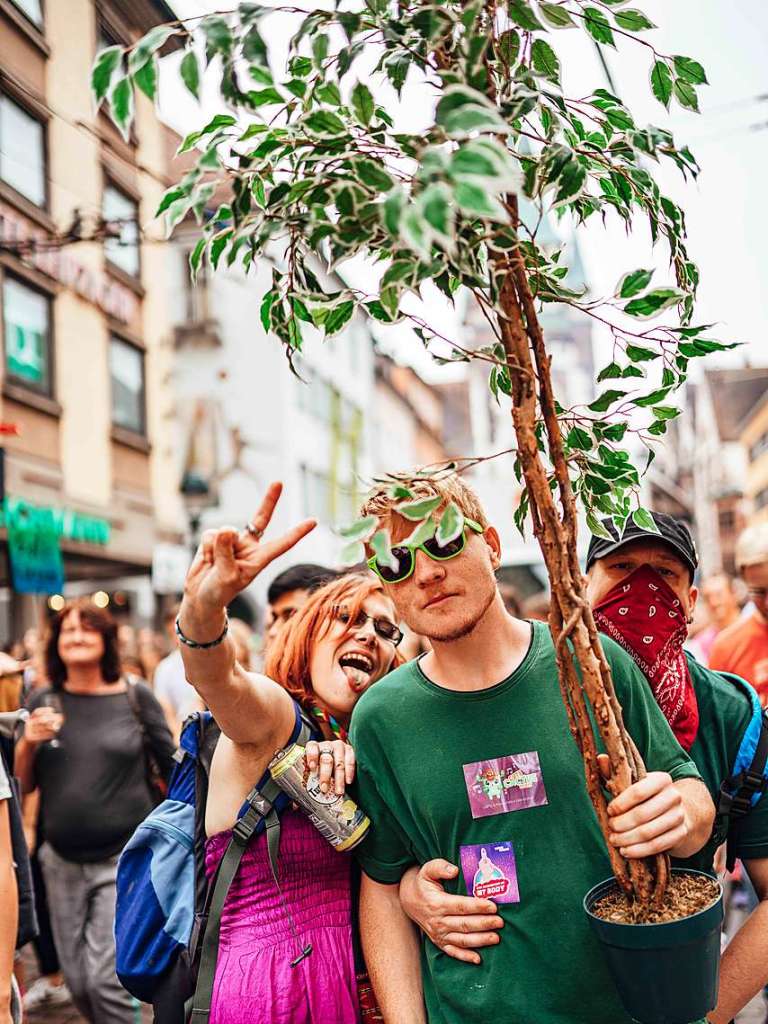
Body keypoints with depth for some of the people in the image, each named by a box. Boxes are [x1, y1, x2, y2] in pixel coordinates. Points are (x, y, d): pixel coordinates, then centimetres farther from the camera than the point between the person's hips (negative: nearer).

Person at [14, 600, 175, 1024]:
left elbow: (173, 768, 0)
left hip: (125, 859, -3)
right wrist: (28, 743, -13)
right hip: (62, 861, 4)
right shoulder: (43, 703, 1)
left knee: (106, 978, -10)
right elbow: (21, 785, 5)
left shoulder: (136, 697, -6)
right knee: (78, 982, 12)